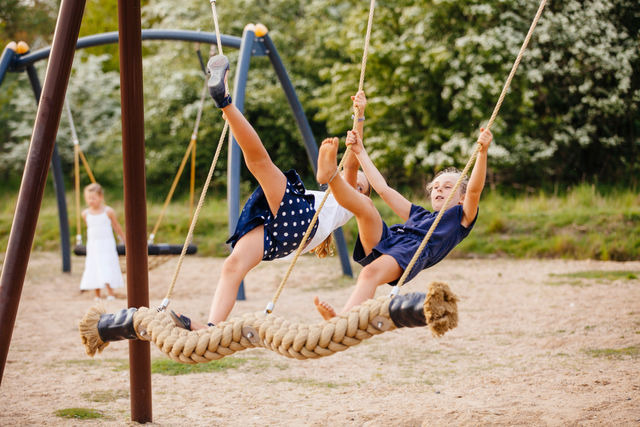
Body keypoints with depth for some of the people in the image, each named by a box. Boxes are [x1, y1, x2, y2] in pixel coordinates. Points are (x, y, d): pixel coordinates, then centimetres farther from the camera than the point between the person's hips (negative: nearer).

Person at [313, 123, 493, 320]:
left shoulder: (461, 217, 25)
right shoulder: (419, 215, 41)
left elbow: (474, 190, 6)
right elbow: (383, 189, 44)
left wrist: (483, 151, -8)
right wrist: (360, 152, 44)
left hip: (412, 251, -7)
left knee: (370, 273, -36)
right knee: (365, 204, -14)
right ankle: (330, 174, -40)